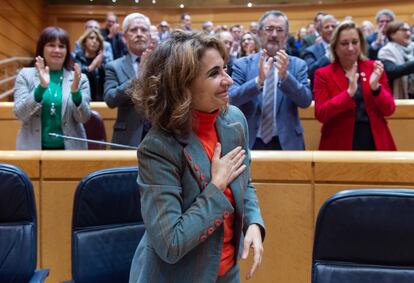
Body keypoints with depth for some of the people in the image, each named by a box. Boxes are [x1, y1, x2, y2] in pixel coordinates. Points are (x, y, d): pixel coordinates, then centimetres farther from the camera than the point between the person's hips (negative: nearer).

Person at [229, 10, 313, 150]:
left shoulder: (298, 65, 2)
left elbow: (306, 101, -9)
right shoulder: (242, 64, 0)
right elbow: (231, 99, -12)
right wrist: (258, 81, -27)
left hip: (286, 142, 1)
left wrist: (285, 76, -24)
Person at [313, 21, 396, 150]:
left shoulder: (374, 68, 4)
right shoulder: (323, 74, -2)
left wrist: (375, 87, -17)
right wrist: (349, 93, -23)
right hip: (340, 144, -2)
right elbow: (321, 114, -11)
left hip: (375, 142, 2)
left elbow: (389, 110, 1)